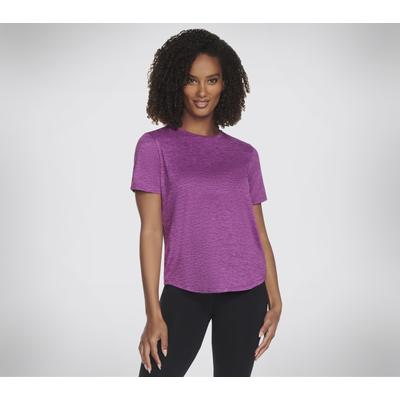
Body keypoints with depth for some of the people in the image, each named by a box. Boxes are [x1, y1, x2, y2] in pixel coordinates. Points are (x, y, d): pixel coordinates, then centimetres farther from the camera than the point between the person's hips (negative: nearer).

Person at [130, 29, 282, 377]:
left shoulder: (245, 155, 6)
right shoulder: (155, 146, -1)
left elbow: (259, 233, 8)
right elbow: (151, 230, -6)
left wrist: (274, 299, 3)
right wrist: (154, 313, -9)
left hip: (245, 293, 2)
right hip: (183, 292, -2)